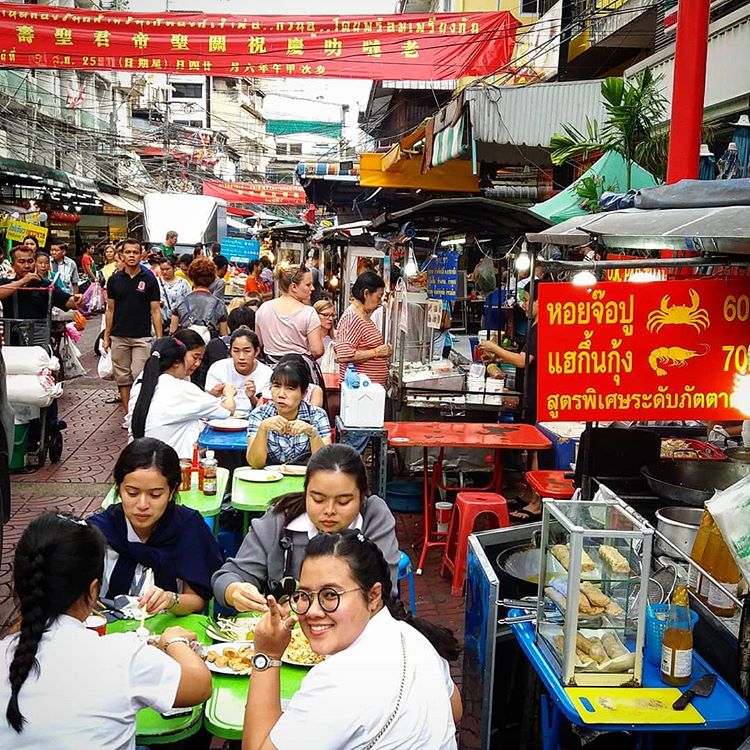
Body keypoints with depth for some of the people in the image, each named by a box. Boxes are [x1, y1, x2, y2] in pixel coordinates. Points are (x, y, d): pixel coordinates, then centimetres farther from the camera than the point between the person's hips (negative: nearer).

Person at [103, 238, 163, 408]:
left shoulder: (149, 279, -1)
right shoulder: (114, 279, 6)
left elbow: (155, 311, -1)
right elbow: (110, 310, 11)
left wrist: (159, 338, -7)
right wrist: (106, 337, 8)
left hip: (142, 337, -2)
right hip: (119, 337, 3)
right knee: (123, 378, 7)